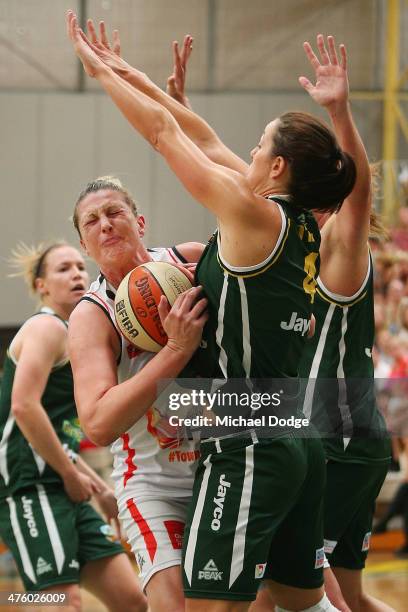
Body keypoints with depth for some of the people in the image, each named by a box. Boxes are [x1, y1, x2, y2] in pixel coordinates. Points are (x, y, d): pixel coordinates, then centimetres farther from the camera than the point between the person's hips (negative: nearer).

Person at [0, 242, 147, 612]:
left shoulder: (67, 334, 24)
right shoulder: (46, 327, -5)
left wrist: (99, 487, 20)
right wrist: (72, 474, -14)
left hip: (63, 489, 10)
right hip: (33, 487, -10)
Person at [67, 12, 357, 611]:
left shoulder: (255, 216, -11)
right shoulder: (301, 226, 12)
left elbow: (163, 132, -3)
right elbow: (202, 140, 20)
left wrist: (100, 68, 9)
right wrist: (125, 71, 25)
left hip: (248, 447, -9)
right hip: (299, 445, 10)